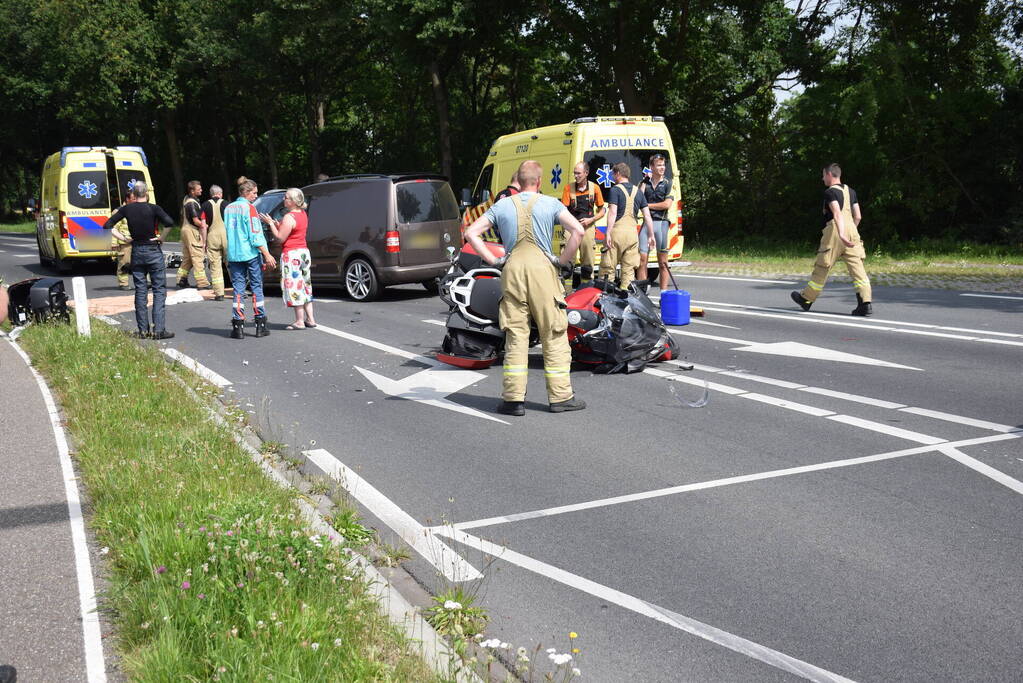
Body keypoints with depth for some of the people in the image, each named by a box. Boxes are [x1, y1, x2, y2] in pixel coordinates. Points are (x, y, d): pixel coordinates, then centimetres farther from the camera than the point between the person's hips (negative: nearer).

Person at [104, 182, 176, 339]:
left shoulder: (127, 209, 1)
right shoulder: (153, 208, -9)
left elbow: (108, 226, 1)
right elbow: (170, 223, -22)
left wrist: (124, 238, 4)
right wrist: (161, 237, -8)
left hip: (136, 252, 4)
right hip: (153, 250, -4)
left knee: (140, 291, 9)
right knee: (159, 290, -1)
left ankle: (143, 329, 11)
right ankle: (158, 329, -8)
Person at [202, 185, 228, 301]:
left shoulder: (205, 205, 4)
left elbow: (204, 225, -1)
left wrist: (204, 242, 3)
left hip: (212, 236, 0)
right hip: (226, 235, 0)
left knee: (215, 266, 3)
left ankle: (219, 293, 0)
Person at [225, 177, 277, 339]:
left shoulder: (229, 208, 11)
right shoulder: (249, 208, -8)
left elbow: (226, 233, 17)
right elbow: (255, 235, -14)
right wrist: (267, 255, -13)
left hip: (233, 255, 5)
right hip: (251, 254, -5)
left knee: (238, 289, 5)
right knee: (257, 288, 4)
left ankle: (238, 327, 0)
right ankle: (260, 326, 7)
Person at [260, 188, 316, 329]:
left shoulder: (289, 217, -17)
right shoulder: (303, 214, 11)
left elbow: (281, 238, -16)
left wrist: (270, 223, -10)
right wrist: (279, 225, 11)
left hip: (292, 254, -9)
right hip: (304, 251, 9)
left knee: (294, 286, -4)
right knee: (304, 286, 14)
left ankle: (299, 321, -3)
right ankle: (310, 319, 16)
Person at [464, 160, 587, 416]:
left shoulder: (502, 205, 11)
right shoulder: (550, 204, 5)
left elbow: (471, 233, 7)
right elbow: (578, 230, -8)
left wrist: (493, 260, 7)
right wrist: (564, 260, 1)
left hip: (512, 270, 2)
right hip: (542, 269, -2)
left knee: (515, 335, 6)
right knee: (553, 335, 5)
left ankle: (513, 398, 5)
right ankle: (561, 396, 8)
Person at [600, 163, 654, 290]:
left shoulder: (615, 190, -4)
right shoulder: (638, 191, 14)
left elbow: (612, 213, -14)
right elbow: (647, 215, 11)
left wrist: (608, 233, -16)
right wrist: (651, 235, 16)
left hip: (617, 231, -5)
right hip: (632, 232, 5)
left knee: (608, 267, 1)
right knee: (629, 268, 9)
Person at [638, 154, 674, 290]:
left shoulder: (667, 184, 4)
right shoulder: (644, 183, 12)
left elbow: (667, 204, -8)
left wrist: (648, 205, -2)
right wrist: (644, 182, -3)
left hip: (661, 223, -2)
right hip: (646, 222, 2)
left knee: (663, 262, 1)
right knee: (642, 258, -1)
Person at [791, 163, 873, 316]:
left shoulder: (830, 191, -6)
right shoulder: (851, 191, 17)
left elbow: (837, 213, -21)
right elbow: (858, 216, 17)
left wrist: (841, 234, -32)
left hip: (834, 231, -6)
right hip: (852, 229, 6)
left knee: (821, 267, 7)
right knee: (857, 267, -1)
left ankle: (806, 299, 23)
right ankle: (865, 303, -12)